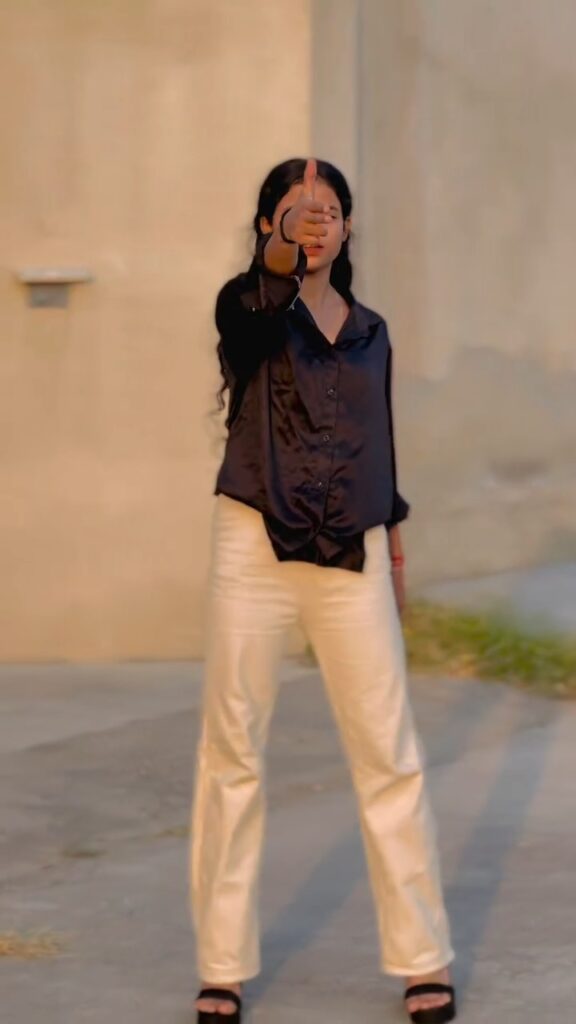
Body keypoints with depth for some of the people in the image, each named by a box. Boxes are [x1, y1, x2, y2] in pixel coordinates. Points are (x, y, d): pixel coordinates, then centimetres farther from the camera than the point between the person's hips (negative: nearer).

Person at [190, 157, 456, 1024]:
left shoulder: (370, 331, 11)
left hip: (353, 559, 3)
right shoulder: (246, 305, -1)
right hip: (256, 549, -3)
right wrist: (282, 260, -44)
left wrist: (395, 552, 18)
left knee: (389, 755, 2)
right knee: (233, 751, 3)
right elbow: (260, 320, -26)